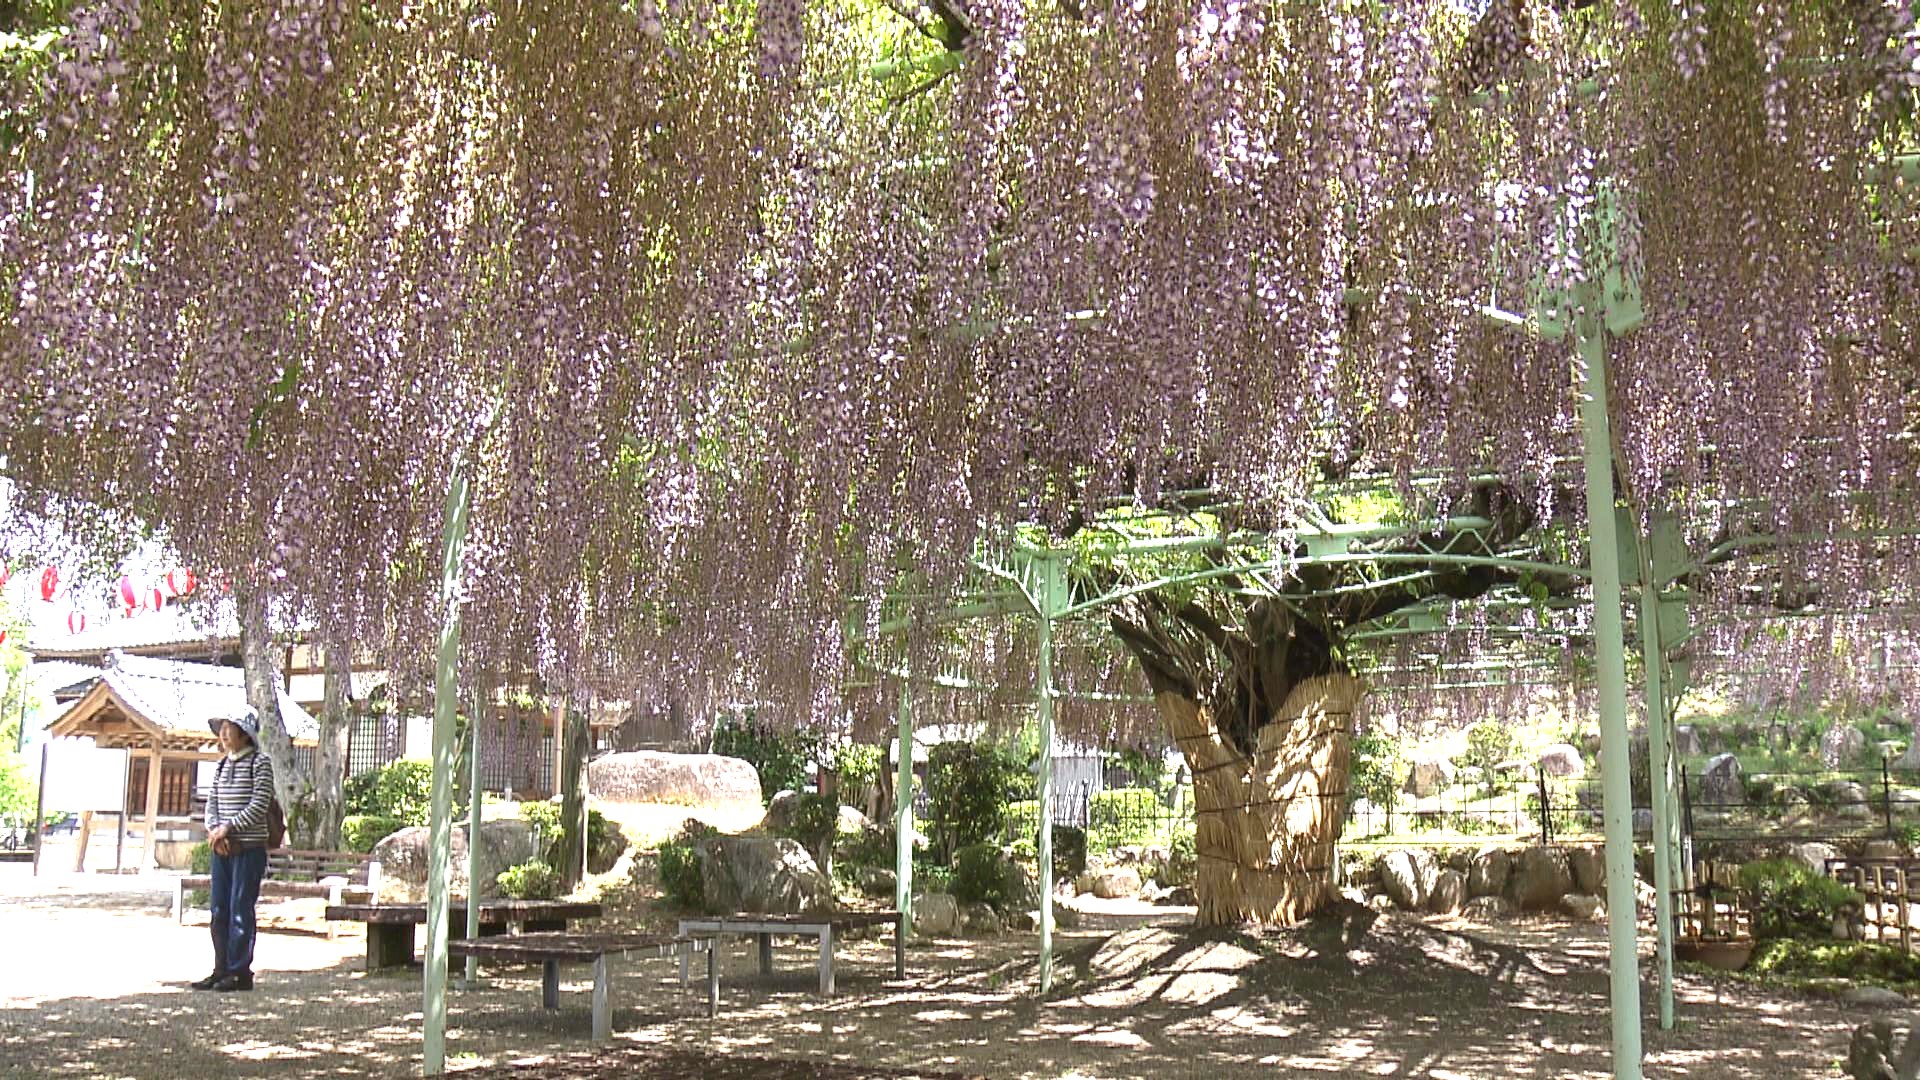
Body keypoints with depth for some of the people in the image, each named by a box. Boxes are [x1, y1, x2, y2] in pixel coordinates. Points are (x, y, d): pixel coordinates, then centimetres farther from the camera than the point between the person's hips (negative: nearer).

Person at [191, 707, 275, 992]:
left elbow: (259, 804, -13)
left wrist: (228, 828, -15)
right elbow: (211, 804, 11)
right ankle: (221, 971, 16)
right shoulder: (221, 765, 14)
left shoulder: (259, 762, -6)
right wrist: (214, 831, -7)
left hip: (249, 848, -7)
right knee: (219, 909, 8)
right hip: (222, 849, 7)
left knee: (241, 909, -5)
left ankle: (240, 972, 0)